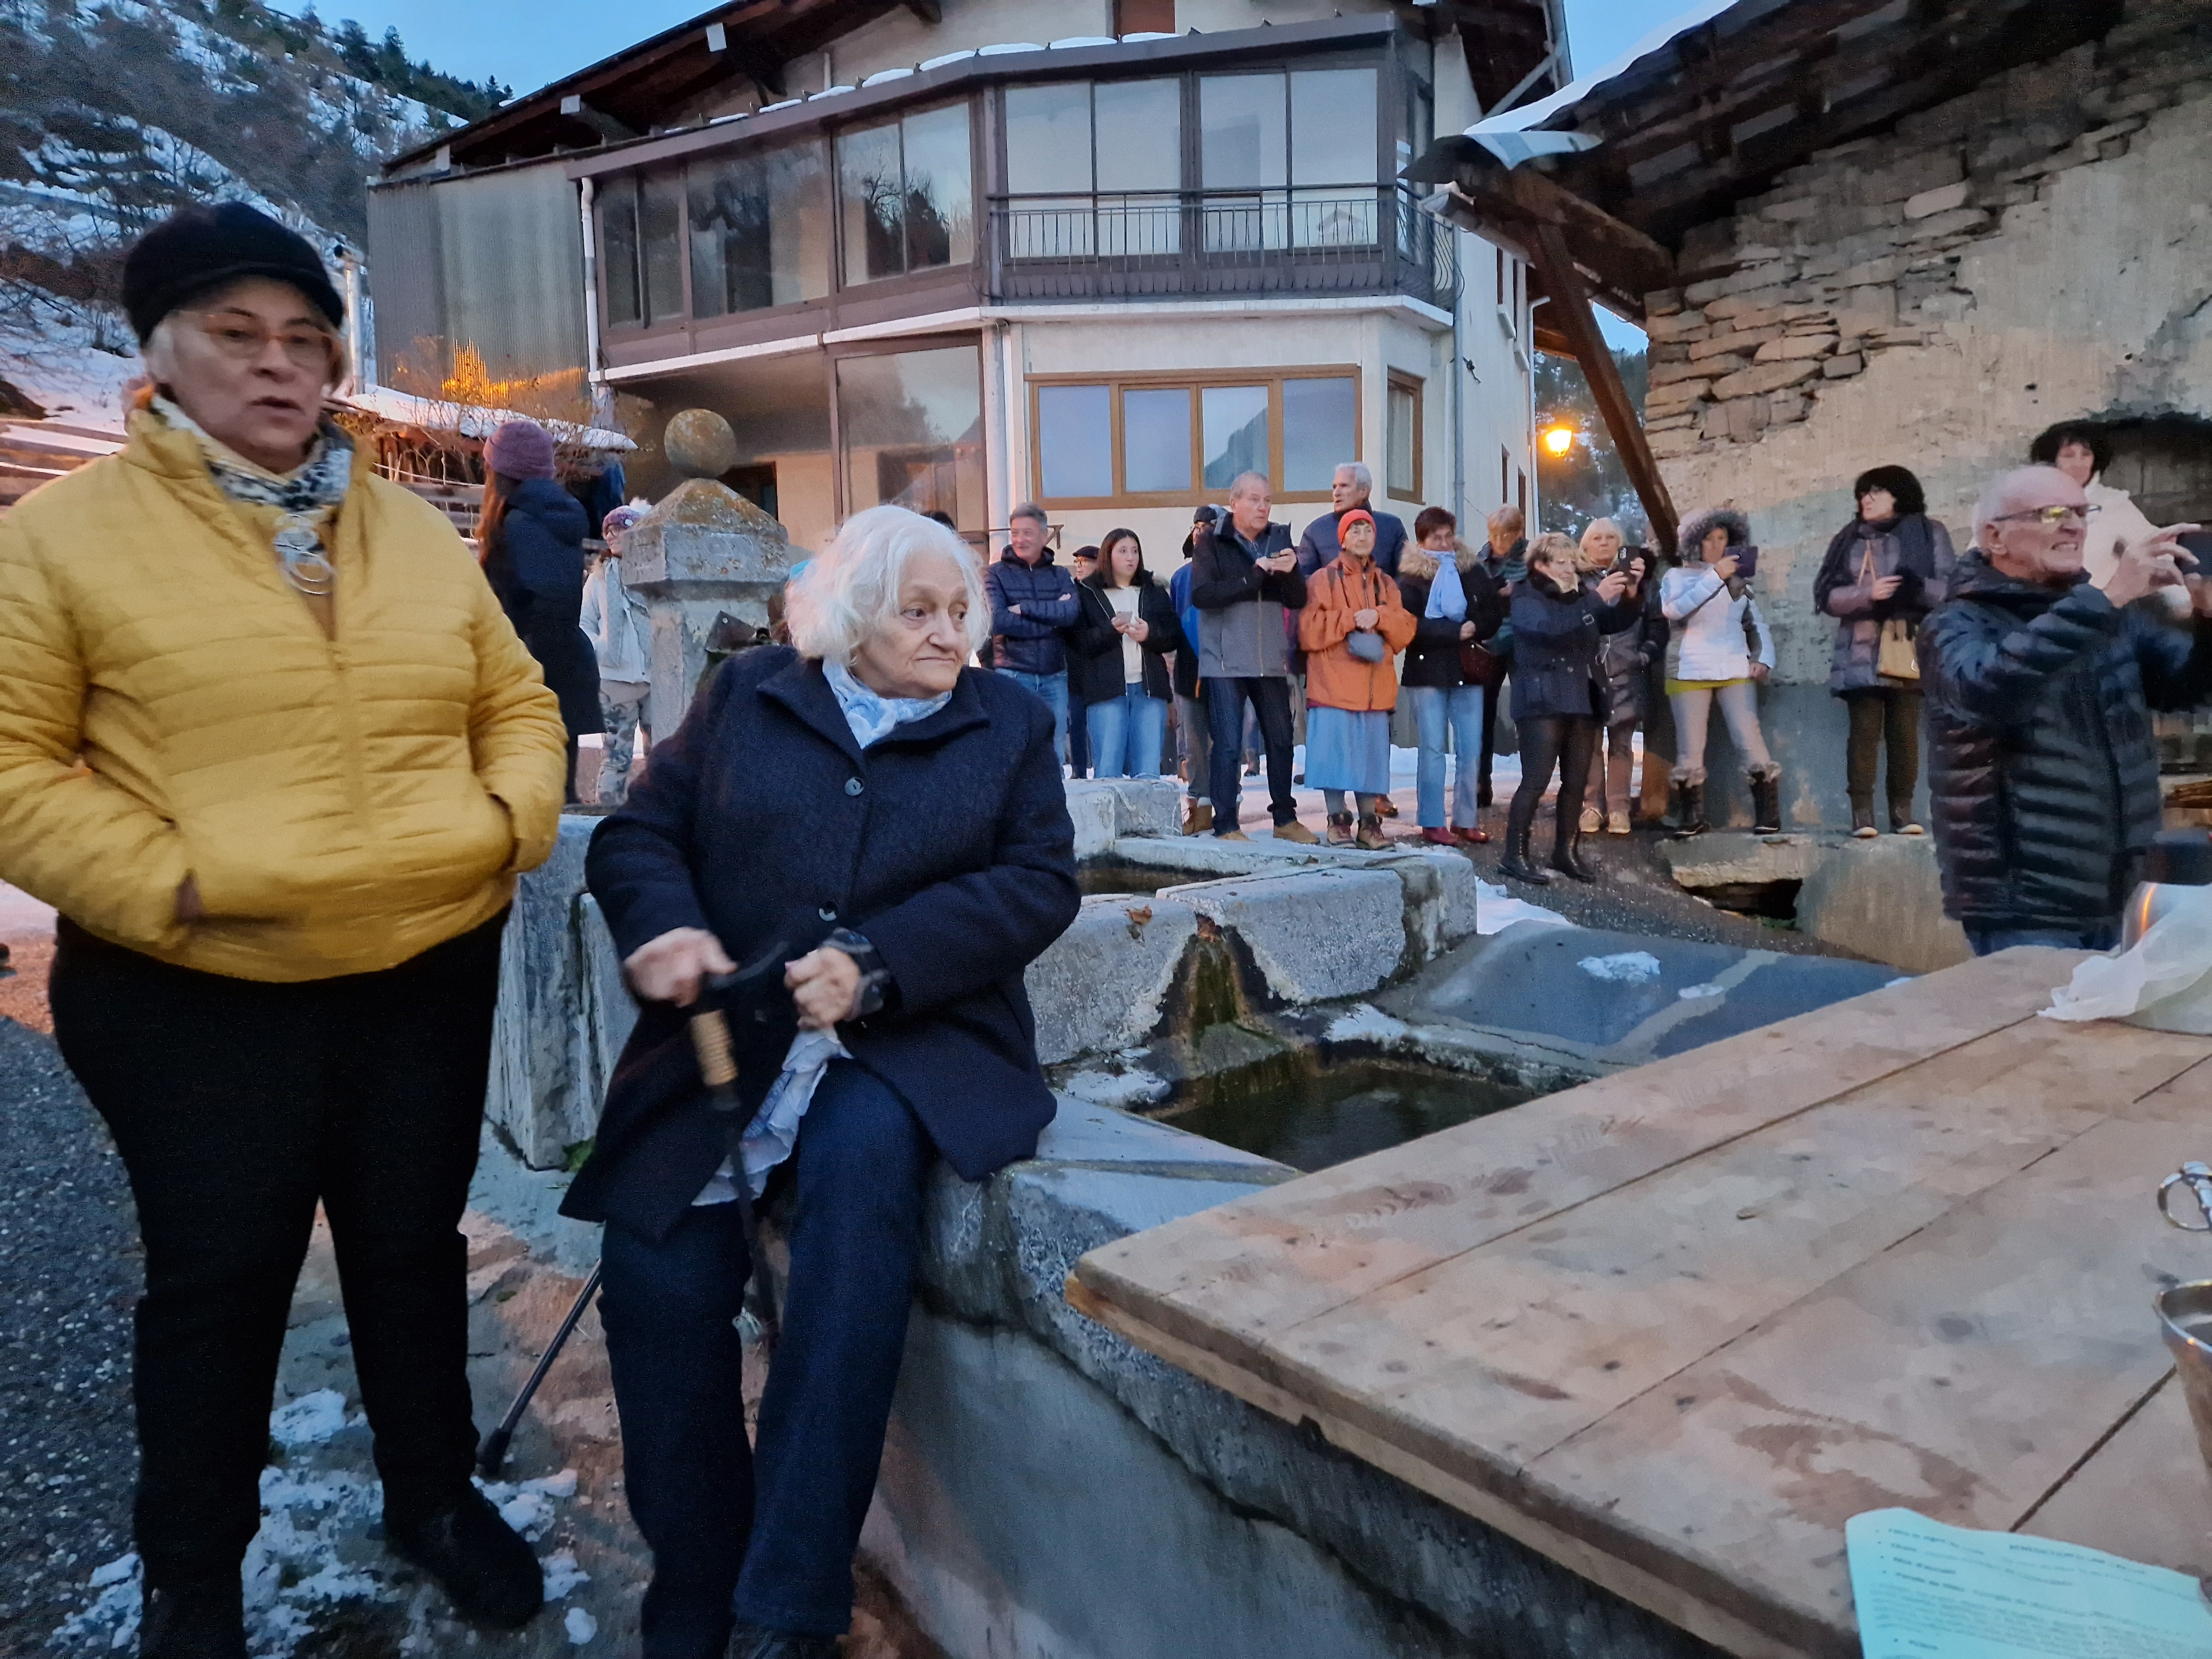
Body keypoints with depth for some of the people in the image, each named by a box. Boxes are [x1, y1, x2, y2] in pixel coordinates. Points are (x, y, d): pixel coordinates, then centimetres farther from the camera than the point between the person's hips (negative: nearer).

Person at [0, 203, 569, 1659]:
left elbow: (517, 702, 12)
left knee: (414, 1250, 18)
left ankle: (436, 1495, 40)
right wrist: (165, 883, -18)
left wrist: (514, 820, -5)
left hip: (431, 975, 4)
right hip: (192, 997, -3)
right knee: (220, 1283, 12)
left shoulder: (419, 534, 7)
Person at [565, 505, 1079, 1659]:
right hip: (726, 1033, 2)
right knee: (655, 1259, -19)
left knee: (861, 1169, -32)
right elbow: (640, 833, 9)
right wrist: (664, 925, -15)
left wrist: (877, 963, -15)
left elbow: (1041, 885, -2)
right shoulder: (746, 695, 13)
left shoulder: (1011, 722, 10)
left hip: (912, 1042, -1)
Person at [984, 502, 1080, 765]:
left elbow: (1072, 612, -8)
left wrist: (1025, 608, -14)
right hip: (1013, 676, -3)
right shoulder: (997, 574, 3)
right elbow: (997, 622, -13)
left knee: (1055, 757, 8)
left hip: (1055, 677, 3)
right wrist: (1052, 618, -12)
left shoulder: (1060, 576, 11)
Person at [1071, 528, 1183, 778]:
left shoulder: (1155, 593, 19)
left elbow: (1175, 637, 11)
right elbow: (1078, 643, -3)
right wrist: (1110, 631, -17)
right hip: (1106, 690, -3)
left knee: (1149, 772, -1)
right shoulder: (1088, 594, 6)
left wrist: (1150, 634, -8)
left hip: (1149, 688, 3)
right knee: (1108, 771, -6)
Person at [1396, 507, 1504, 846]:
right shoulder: (1410, 579, -1)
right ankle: (1432, 822, 5)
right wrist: (1455, 632, -15)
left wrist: (1475, 627, -10)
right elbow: (1411, 625, -13)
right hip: (1428, 673, -4)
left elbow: (1496, 611, 9)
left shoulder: (1473, 571, 11)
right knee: (1433, 748, -2)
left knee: (1471, 749, 3)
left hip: (1468, 670, 4)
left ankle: (1465, 820, 12)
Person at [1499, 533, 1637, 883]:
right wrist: (1598, 597, -27)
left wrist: (1629, 594, -9)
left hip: (1583, 701, 7)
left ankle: (1566, 851, 17)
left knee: (1576, 781, 7)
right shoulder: (1526, 600, -5)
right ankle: (1514, 854, -6)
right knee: (1536, 781, -11)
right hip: (1543, 703, -6)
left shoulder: (1583, 595, 15)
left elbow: (1618, 622, 10)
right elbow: (1551, 626, -24)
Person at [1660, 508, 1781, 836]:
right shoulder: (1677, 576, 7)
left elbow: (1758, 625, 22)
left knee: (1751, 743, -10)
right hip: (1689, 672, -2)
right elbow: (1674, 609, -14)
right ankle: (1691, 819, 7)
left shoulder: (1739, 581, 17)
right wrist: (1715, 576, -16)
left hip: (1736, 671, 2)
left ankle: (1768, 816, -5)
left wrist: (1764, 659, 5)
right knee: (1690, 752, -3)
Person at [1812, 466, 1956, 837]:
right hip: (1862, 653, 0)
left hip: (1910, 650, 0)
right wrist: (1868, 593, -13)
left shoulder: (1929, 532, 9)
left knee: (1904, 732, -1)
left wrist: (1921, 588, -19)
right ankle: (1862, 813, -5)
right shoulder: (1849, 539, 13)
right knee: (1865, 730, -5)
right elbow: (1826, 594, 4)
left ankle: (1903, 810, 6)